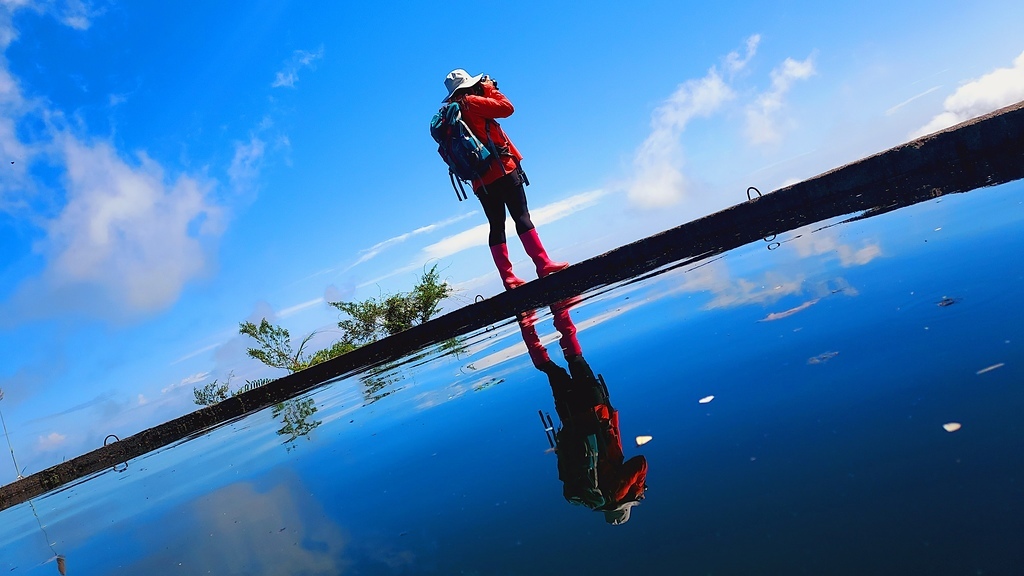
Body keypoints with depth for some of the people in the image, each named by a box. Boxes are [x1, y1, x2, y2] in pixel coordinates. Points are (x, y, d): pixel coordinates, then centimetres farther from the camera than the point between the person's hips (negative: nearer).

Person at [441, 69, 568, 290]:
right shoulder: (471, 104, -5)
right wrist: (489, 89, 8)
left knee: (496, 226, 7)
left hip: (480, 181, 7)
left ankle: (508, 277, 5)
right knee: (521, 216, -9)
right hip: (501, 170, -7)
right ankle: (543, 264, -15)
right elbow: (506, 107, -6)